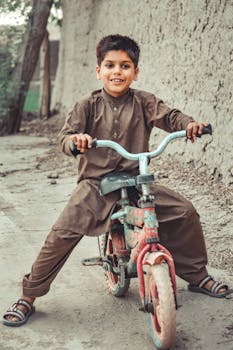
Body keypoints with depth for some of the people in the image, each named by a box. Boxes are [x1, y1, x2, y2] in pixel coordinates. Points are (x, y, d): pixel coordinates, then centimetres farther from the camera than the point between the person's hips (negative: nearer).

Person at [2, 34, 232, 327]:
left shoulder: (143, 102, 0)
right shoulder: (88, 105, -4)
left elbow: (169, 116, -11)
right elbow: (64, 136, -13)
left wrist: (189, 124, -34)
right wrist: (75, 141, -37)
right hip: (95, 185, -2)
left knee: (185, 213, -4)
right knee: (61, 235, -17)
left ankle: (196, 275, 19)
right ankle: (28, 297, 1)